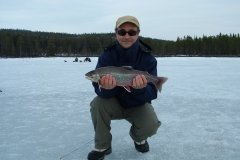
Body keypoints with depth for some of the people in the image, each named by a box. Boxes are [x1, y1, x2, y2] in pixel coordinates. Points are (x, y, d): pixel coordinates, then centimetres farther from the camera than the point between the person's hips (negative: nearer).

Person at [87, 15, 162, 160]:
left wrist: (141, 88, -45)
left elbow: (152, 94, -22)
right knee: (98, 103, -29)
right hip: (115, 104, 1)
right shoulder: (107, 55, -17)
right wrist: (105, 87, -48)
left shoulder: (147, 57, -18)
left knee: (151, 125, -27)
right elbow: (98, 89, -24)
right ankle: (103, 146, -4)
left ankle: (139, 138, 14)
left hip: (138, 105, 0)